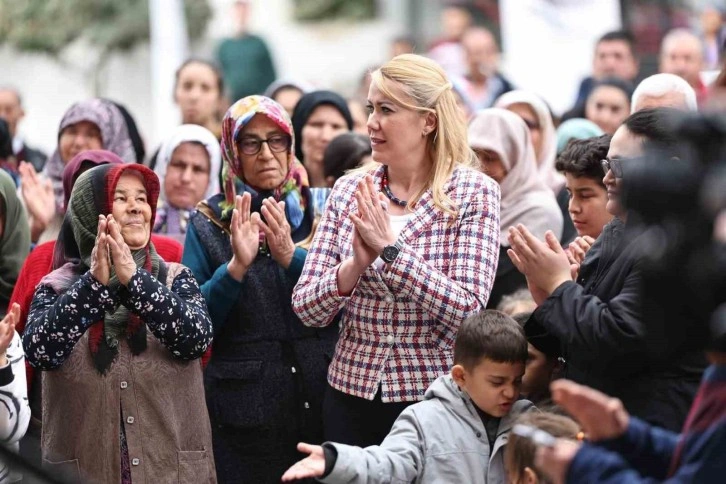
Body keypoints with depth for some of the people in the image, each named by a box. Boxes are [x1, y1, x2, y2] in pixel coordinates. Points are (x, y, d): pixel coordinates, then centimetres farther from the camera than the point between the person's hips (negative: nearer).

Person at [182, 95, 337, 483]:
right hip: (244, 413, -1)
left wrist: (291, 257, -19)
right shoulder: (208, 224, 3)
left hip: (321, 402, 1)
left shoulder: (315, 211, 6)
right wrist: (236, 267, -18)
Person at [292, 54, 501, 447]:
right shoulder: (348, 191, 3)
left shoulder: (474, 193, -7)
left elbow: (467, 311, -17)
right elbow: (306, 309, 0)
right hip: (352, 396, 3)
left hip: (434, 399, -3)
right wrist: (356, 264, -18)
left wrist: (390, 247, -20)